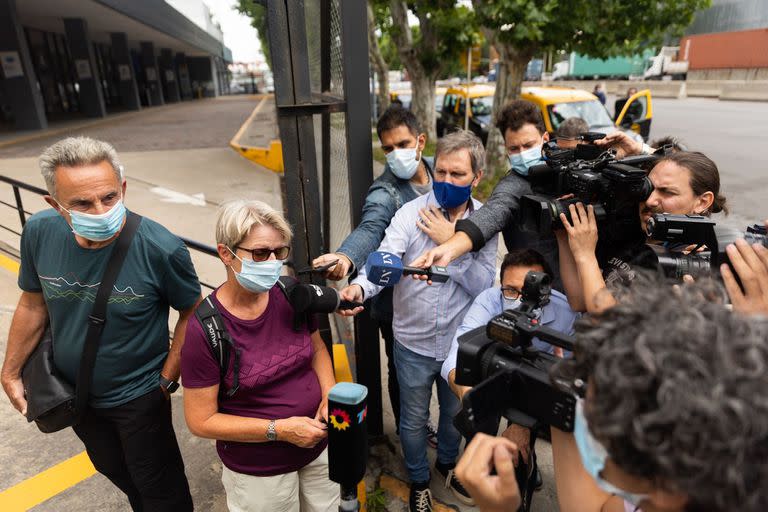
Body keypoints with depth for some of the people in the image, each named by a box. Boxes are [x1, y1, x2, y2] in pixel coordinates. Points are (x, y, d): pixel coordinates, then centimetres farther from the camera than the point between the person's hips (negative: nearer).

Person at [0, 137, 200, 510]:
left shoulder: (161, 249, -31)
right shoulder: (40, 232, -17)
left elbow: (192, 314, -16)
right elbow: (33, 304, -1)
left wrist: (166, 380, -14)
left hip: (138, 397, -5)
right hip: (72, 392, 5)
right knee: (113, 469, 30)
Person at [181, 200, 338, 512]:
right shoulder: (204, 331, -23)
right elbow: (201, 421, -16)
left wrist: (329, 396, -12)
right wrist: (279, 429, -22)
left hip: (319, 445, 4)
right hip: (258, 471, -4)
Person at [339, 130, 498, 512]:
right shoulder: (411, 214, -15)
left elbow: (483, 285, -15)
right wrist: (360, 287, -49)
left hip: (461, 342, 2)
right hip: (414, 343, -2)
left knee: (455, 413, 26)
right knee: (414, 420, 19)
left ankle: (447, 462, 58)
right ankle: (418, 480, 48)